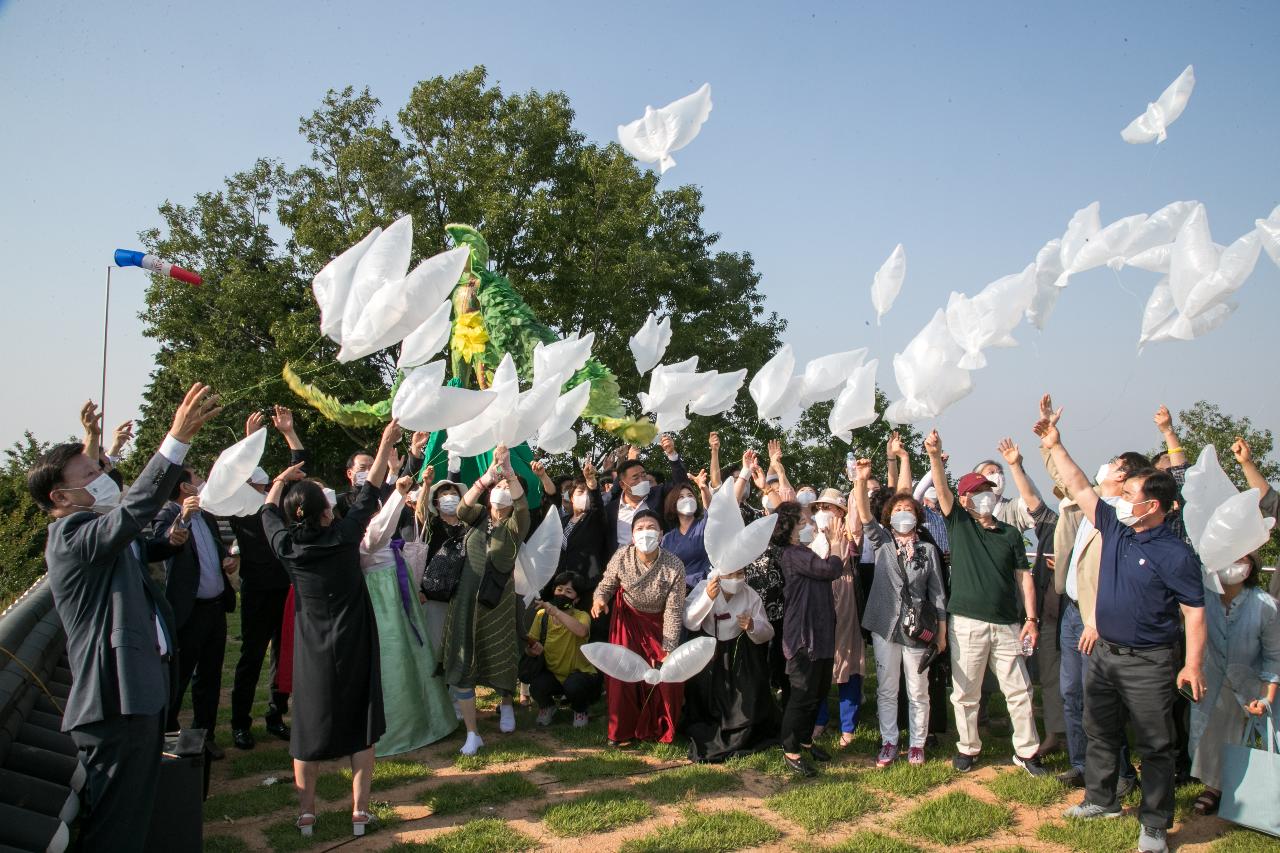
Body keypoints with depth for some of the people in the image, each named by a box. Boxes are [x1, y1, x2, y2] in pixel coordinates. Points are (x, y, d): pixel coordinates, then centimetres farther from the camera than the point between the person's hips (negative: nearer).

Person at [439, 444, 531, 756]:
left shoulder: (515, 525, -3)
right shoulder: (478, 516, 4)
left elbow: (522, 505, -25)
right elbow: (462, 508, -19)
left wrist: (508, 468, -37)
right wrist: (487, 475, -32)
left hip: (498, 602, -1)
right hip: (465, 600, 2)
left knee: (501, 658, 10)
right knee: (460, 665, -2)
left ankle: (506, 705, 42)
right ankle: (472, 734, 9)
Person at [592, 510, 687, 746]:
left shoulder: (674, 566, -28)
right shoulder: (622, 557, -25)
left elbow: (673, 611, -21)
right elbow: (606, 586, -7)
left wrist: (668, 651, -22)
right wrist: (599, 599, -31)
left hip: (659, 623, 0)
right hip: (627, 620, 1)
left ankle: (663, 730, 24)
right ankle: (622, 732, 19)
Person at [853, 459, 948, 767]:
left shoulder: (928, 550, 6)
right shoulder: (882, 542, 7)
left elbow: (937, 593, 6)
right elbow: (865, 517, -11)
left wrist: (942, 633, 1)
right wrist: (860, 482, -26)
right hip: (885, 626, 1)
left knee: (918, 691, 6)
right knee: (886, 690, 7)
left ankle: (917, 744, 20)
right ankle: (888, 743, 17)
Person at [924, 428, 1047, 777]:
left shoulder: (1010, 533, 11)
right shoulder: (958, 522, 4)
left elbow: (1023, 577, 9)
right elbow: (941, 488, -12)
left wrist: (1031, 618, -1)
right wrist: (935, 456, -29)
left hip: (1007, 624, 2)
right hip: (967, 623, -2)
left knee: (1019, 690, 6)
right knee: (966, 692, 6)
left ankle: (1026, 751, 20)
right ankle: (967, 748, 22)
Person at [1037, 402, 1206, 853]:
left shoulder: (1174, 554, -17)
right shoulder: (1115, 527, 1)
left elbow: (1194, 612, -15)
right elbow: (1081, 489, 7)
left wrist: (1193, 665, -20)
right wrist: (1055, 447, 4)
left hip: (1148, 663, -7)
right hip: (1104, 652, 7)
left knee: (1154, 746, 5)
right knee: (1099, 733, 19)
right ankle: (1101, 799, 36)